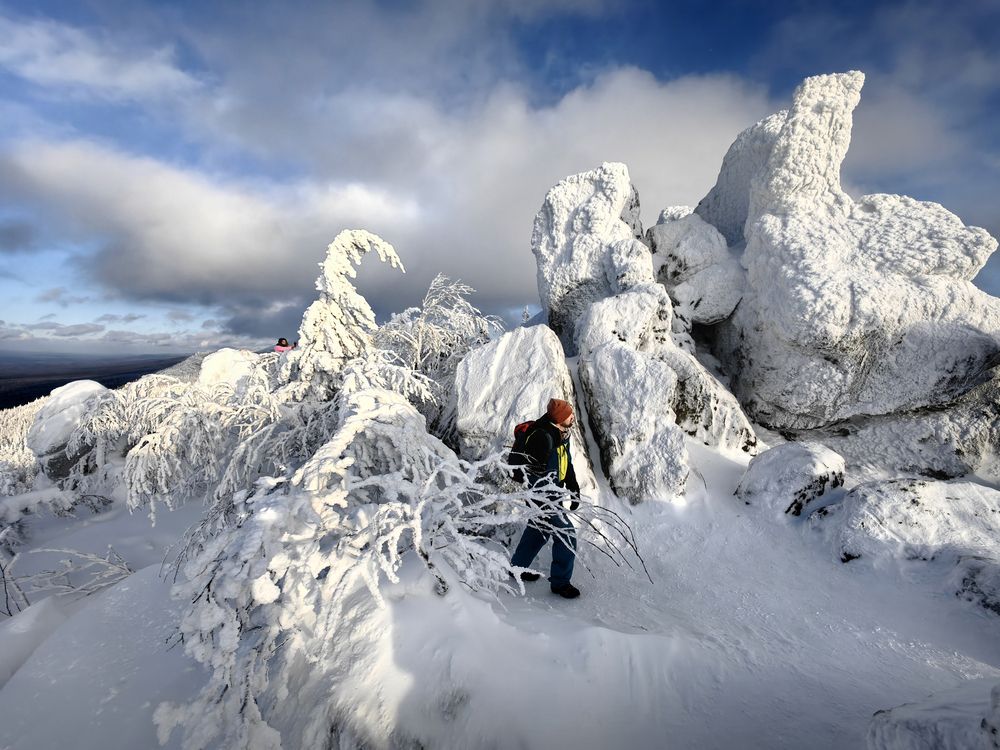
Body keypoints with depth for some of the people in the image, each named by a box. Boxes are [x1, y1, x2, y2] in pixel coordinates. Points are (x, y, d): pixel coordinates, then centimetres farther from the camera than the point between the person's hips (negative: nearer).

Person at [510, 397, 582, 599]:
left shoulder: (561, 433, 3)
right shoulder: (543, 436, -29)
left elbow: (566, 463, 15)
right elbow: (532, 471, -27)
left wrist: (574, 488, 14)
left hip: (552, 493, 10)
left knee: (538, 530, 23)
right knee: (566, 535, -3)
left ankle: (517, 567, 43)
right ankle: (560, 582, 16)